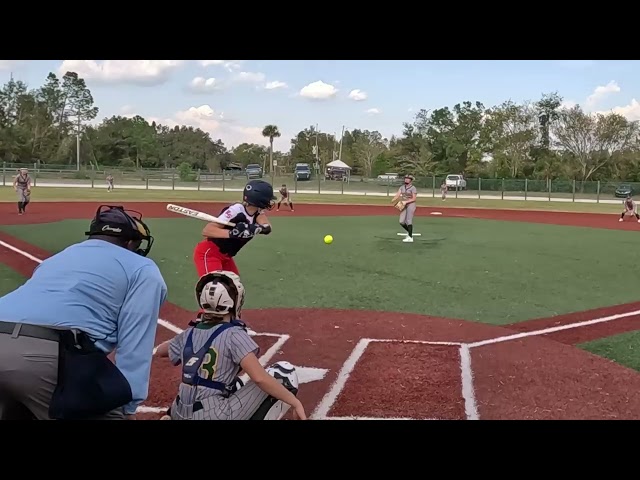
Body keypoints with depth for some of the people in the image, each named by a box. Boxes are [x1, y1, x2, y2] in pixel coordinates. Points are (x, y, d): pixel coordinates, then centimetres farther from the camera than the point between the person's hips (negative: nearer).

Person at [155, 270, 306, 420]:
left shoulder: (189, 334, 7)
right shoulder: (233, 334, -11)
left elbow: (160, 351, 28)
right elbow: (259, 378, -22)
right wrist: (295, 402, -17)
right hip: (214, 416, -7)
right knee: (285, 373, -4)